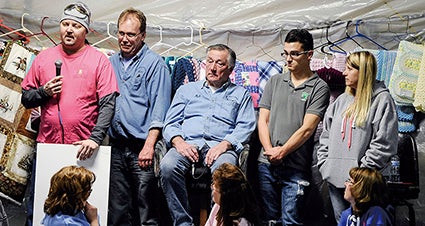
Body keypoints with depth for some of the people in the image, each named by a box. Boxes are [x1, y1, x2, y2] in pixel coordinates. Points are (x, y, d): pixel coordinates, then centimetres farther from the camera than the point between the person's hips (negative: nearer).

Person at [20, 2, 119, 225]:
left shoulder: (99, 60, 0)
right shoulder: (44, 57, 9)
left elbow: (108, 104, -7)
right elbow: (26, 99, 14)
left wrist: (95, 138, -17)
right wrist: (44, 92, -6)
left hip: (83, 149, -3)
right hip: (47, 144, 3)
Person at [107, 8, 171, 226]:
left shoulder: (154, 63, -2)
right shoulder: (111, 63, 15)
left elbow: (159, 108, -8)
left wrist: (149, 145, -17)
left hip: (142, 148, -5)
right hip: (116, 148, 5)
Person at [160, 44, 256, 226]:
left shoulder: (241, 94, 22)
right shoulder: (187, 90, 27)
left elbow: (245, 128, 8)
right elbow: (171, 123, 17)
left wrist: (224, 144, -12)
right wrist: (178, 141, -6)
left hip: (221, 146, -1)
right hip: (188, 144, 2)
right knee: (167, 166, -32)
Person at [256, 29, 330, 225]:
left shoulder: (319, 88, -1)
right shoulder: (274, 82, 13)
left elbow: (307, 129, -9)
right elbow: (263, 120, 8)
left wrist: (282, 152, -12)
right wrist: (270, 150, -7)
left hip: (296, 167, -4)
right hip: (266, 164, 4)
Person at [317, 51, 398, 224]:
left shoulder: (382, 99, -6)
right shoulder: (342, 100, 15)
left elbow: (384, 143, -12)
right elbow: (326, 135, 17)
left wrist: (363, 171, -14)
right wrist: (324, 163, 6)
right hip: (334, 178, 6)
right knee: (341, 221, 13)